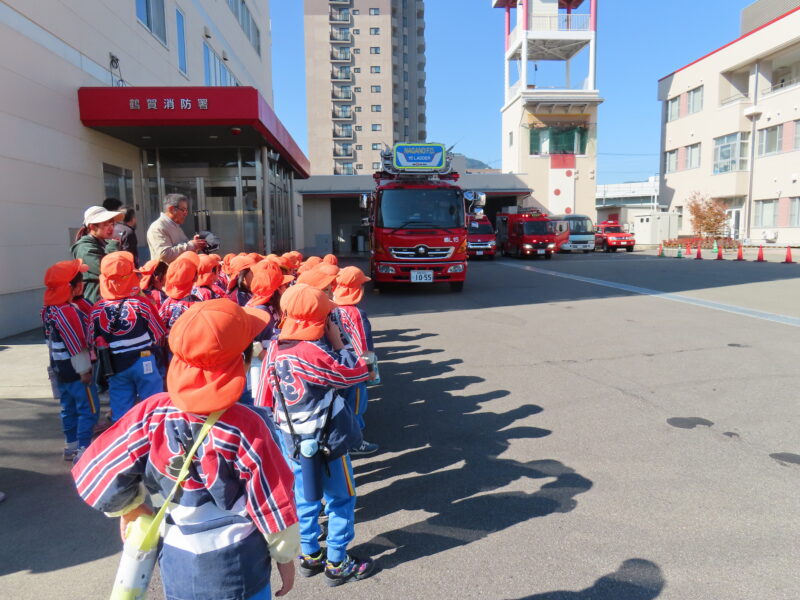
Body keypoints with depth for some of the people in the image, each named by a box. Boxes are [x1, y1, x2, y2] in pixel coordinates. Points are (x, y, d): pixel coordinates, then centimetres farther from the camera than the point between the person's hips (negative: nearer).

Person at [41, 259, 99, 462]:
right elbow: (77, 346, -22)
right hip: (76, 372, -9)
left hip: (60, 370, 9)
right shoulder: (68, 312, -24)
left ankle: (71, 445, 30)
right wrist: (85, 371, -14)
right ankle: (83, 450, 2)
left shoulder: (48, 310, 5)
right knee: (89, 410, 0)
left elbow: (51, 339, 13)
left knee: (69, 408, 19)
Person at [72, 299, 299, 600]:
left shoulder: (152, 413, -17)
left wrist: (130, 507, 11)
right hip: (237, 563, -3)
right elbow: (273, 504, -15)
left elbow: (94, 474, -7)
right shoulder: (246, 425, -25)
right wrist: (286, 556, 1)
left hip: (176, 561, 4)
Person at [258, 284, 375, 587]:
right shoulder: (313, 352, -26)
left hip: (292, 440, 7)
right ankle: (337, 563, 21)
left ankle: (310, 556, 34)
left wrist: (282, 422, 16)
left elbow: (265, 398, 5)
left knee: (304, 498, 20)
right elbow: (358, 372, -19)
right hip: (325, 441, -7)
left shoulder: (275, 349, -3)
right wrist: (337, 342, -13)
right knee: (340, 500, 11)